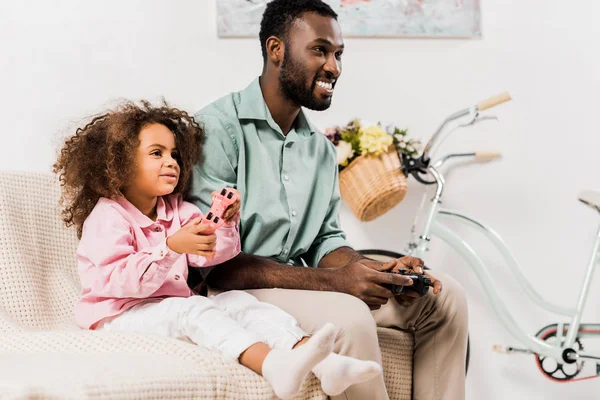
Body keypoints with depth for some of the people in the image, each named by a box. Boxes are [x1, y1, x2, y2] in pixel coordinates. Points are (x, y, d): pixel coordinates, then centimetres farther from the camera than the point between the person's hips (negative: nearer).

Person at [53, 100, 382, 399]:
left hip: (174, 305, 8)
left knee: (238, 302, -12)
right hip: (120, 314, -7)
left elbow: (210, 254, 7)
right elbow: (116, 280, -26)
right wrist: (171, 248, -37)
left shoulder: (176, 210, 14)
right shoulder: (107, 216, -11)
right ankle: (272, 365, -58)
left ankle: (323, 363, -30)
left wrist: (225, 221, -13)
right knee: (190, 309, -33)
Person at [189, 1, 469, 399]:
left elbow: (327, 240, 13)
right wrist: (331, 281, -26)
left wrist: (379, 272, -10)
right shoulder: (218, 128, -15)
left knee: (444, 295, -1)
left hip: (301, 286, 8)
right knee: (349, 318, -33)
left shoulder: (322, 149, 12)